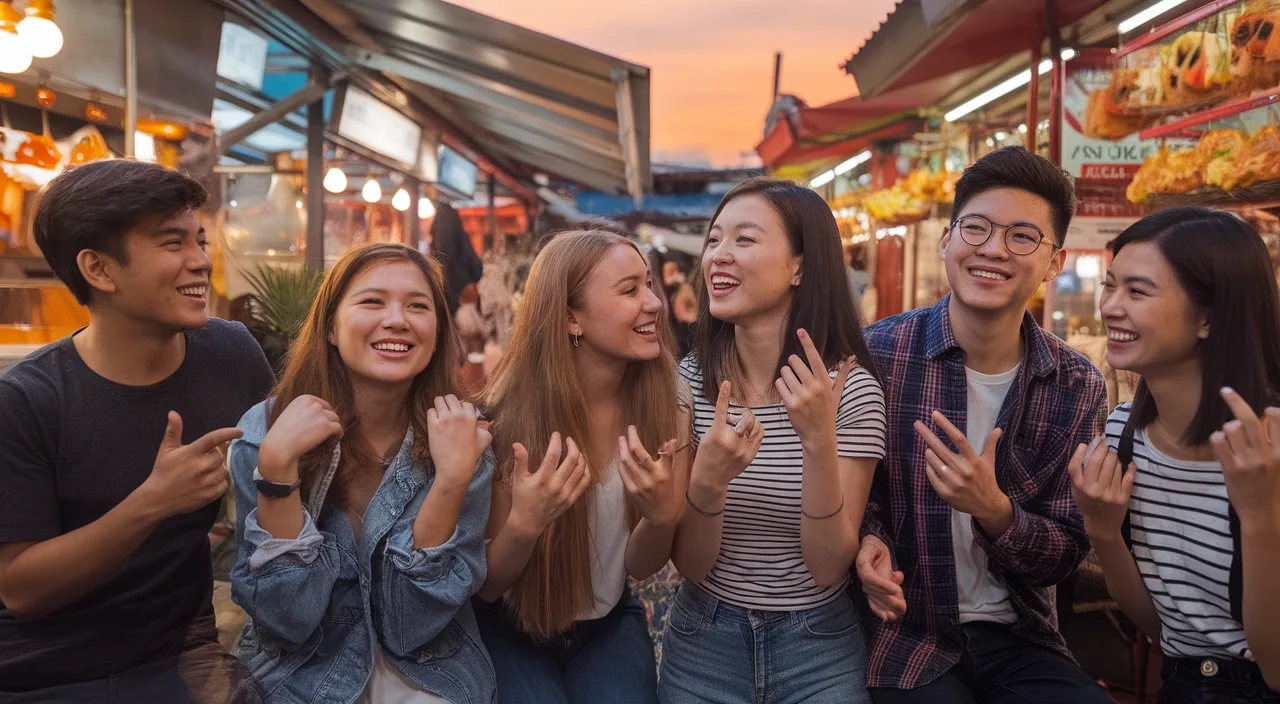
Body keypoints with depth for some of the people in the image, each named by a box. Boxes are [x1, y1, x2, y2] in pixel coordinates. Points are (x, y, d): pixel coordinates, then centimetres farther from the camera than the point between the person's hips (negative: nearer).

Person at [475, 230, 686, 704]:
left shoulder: (663, 407, -13)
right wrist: (524, 524, -33)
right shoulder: (509, 415, -21)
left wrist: (662, 514, -28)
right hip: (511, 629, -2)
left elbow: (640, 567, -6)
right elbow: (485, 586, -12)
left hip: (610, 623, 2)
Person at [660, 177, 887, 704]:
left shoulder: (852, 389, -14)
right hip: (705, 636, 2)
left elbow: (828, 568, -16)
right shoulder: (687, 382, -9)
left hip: (819, 644, -1)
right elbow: (691, 565, -9)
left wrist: (820, 442, -30)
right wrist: (707, 480, -30)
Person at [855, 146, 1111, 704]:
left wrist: (993, 510, -21)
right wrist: (868, 538, -20)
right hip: (900, 637, -3)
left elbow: (1064, 557, -1)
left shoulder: (1079, 389, -3)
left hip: (1017, 640, 3)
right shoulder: (876, 353, -11)